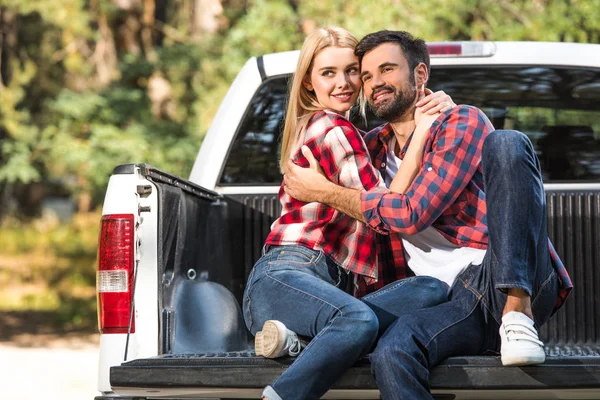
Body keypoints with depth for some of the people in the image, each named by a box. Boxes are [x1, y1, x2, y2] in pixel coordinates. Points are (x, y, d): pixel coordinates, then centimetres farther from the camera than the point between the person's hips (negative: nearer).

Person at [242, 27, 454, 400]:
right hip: (282, 279, -9)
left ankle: (301, 337, -25)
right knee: (360, 320, -42)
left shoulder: (315, 126, 29)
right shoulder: (333, 130, -1)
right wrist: (421, 134, -5)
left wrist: (434, 107, 21)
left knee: (433, 291, -16)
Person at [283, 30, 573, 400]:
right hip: (460, 304, 3)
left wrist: (325, 192, 1)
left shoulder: (463, 122, 5)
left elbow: (413, 213, -7)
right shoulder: (376, 148, 25)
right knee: (391, 354, -35)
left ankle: (518, 313, -37)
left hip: (519, 282, -3)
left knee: (506, 144, -28)